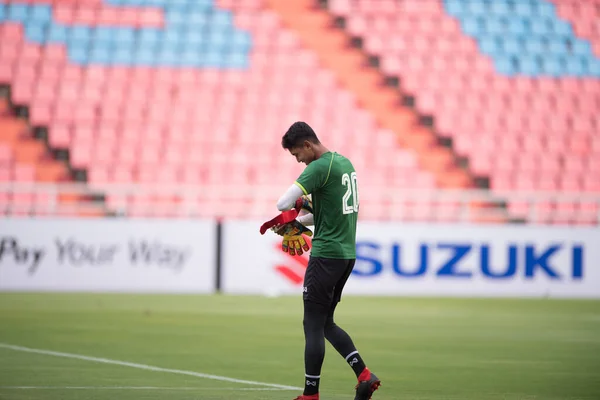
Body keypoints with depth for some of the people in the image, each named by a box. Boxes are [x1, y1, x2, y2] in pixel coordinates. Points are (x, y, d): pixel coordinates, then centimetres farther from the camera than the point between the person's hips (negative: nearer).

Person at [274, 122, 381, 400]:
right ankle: (364, 375, 6)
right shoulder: (345, 162, 13)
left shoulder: (319, 167, -16)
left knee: (313, 326, -1)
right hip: (347, 253, 9)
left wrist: (299, 202, -1)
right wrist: (298, 222, 16)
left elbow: (283, 203, -23)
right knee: (325, 323, 17)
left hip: (326, 254, -9)